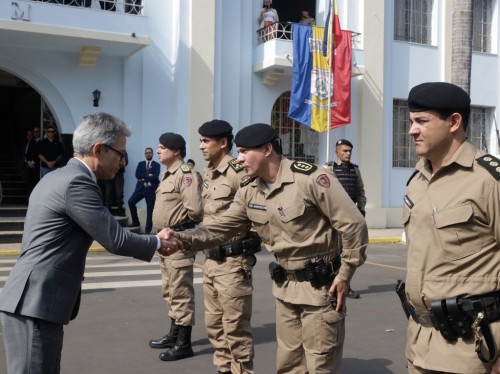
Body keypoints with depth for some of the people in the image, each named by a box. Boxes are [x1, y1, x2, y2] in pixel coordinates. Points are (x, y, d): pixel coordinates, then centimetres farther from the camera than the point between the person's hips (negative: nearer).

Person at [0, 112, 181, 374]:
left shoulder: (61, 176, 15)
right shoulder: (76, 182, -17)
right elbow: (115, 240, -16)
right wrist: (157, 243, -1)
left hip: (34, 300, 10)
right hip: (35, 304, -10)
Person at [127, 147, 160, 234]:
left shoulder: (156, 165, 5)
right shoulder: (140, 164, 14)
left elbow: (155, 177, -11)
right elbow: (137, 175, -2)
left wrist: (144, 178, -9)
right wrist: (148, 176, -11)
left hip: (151, 189, -2)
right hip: (141, 187, 3)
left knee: (150, 210, 0)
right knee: (131, 202, -14)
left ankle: (147, 229, 6)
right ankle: (136, 222, 3)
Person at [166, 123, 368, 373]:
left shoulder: (310, 178, -21)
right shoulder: (248, 190, 0)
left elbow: (353, 225, -18)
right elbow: (221, 229, 1)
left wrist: (345, 275, -15)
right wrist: (181, 238, -14)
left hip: (319, 285, -6)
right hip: (284, 286, 7)